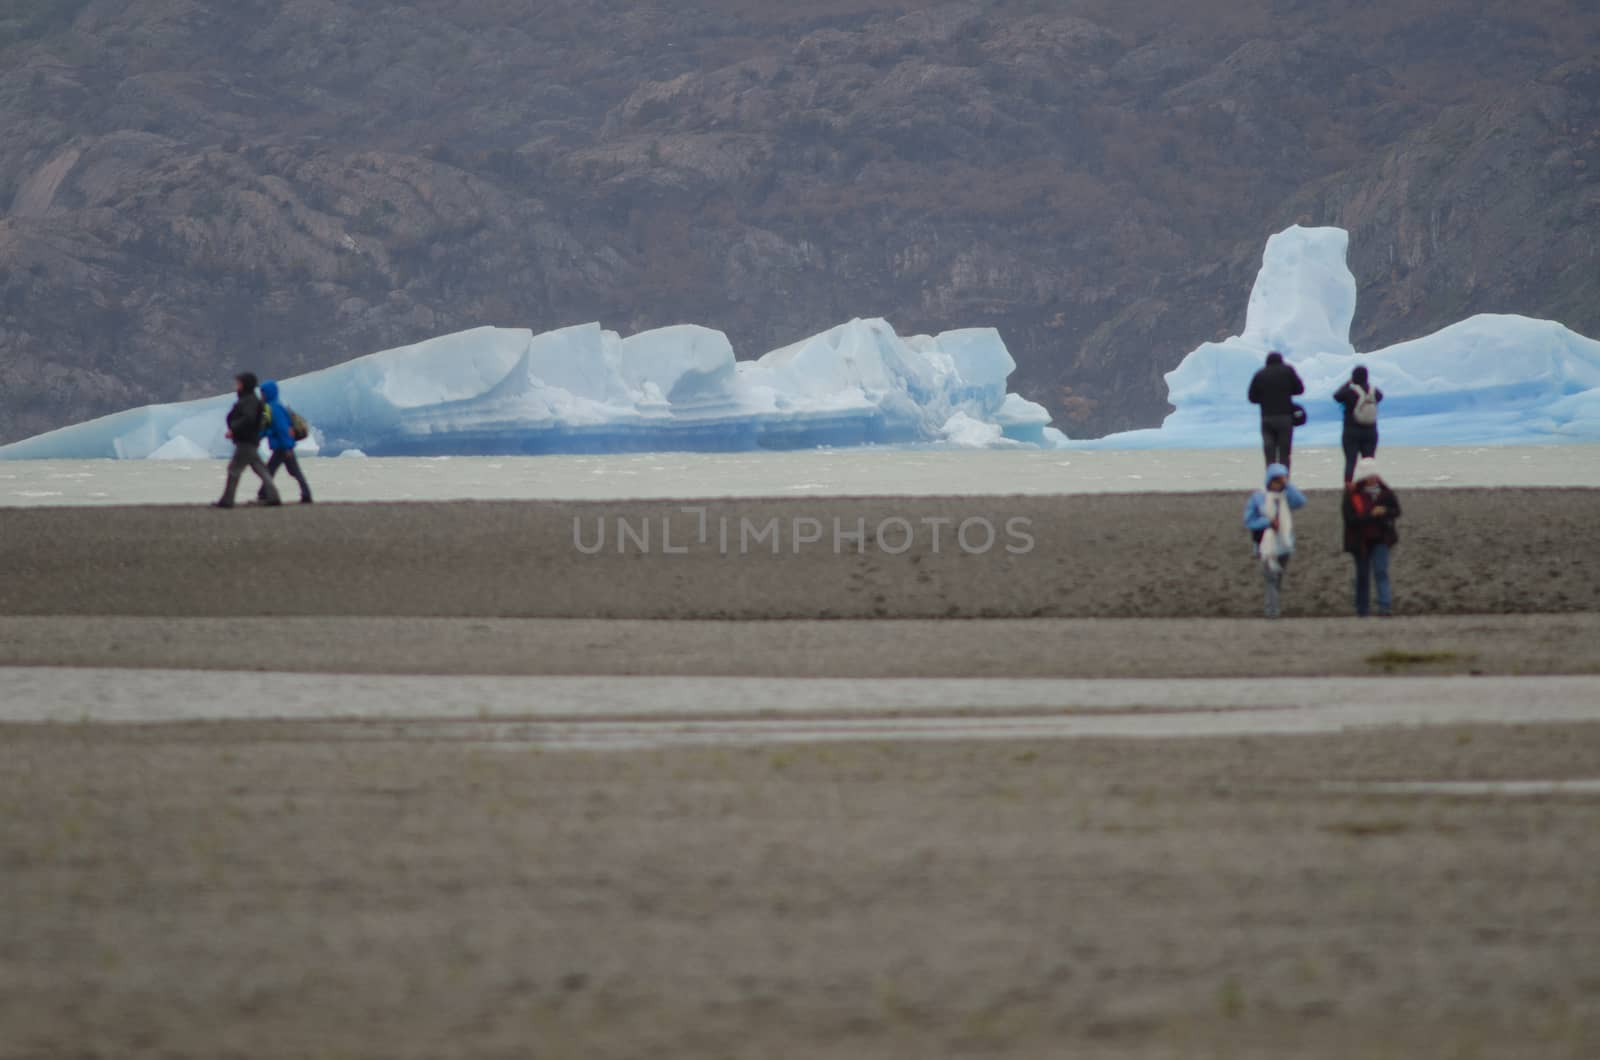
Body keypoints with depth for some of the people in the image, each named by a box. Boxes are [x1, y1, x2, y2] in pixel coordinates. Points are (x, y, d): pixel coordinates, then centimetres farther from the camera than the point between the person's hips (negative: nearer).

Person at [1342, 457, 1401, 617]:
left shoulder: (1384, 491, 1)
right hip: (1361, 541, -1)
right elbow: (1350, 519, -18)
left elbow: (1396, 511, 3)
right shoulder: (1351, 495, -9)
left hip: (1380, 539, 1)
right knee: (1363, 574, 8)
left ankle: (1385, 605, -16)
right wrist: (1372, 514, -25)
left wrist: (1384, 512, -19)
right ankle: (1362, 609, 19)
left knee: (1381, 571, -11)